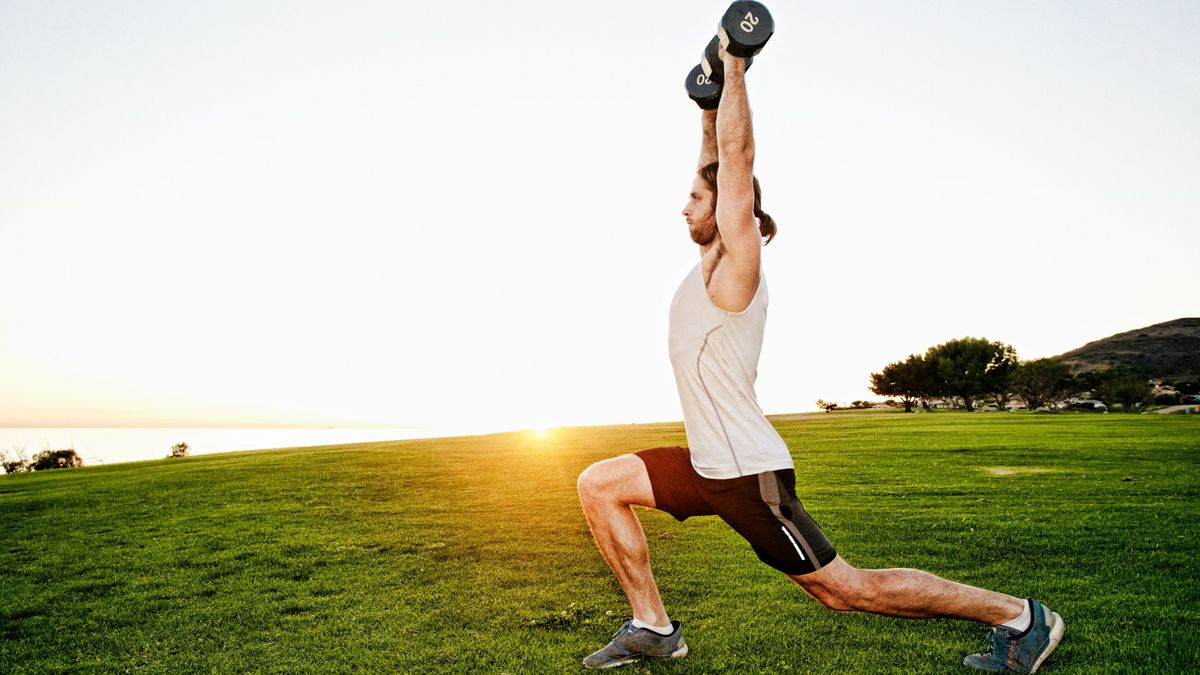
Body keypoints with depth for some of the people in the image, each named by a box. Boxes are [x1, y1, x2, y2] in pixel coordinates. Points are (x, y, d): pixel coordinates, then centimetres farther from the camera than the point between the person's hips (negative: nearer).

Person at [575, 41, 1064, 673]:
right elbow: (719, 161, 22)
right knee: (598, 485, 8)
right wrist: (711, 102, 24)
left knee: (846, 589, 1)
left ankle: (1019, 617, 17)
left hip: (749, 475, -9)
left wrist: (734, 66, -9)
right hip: (710, 467, 9)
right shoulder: (713, 261, 9)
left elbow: (738, 156, -17)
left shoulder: (735, 266, -13)